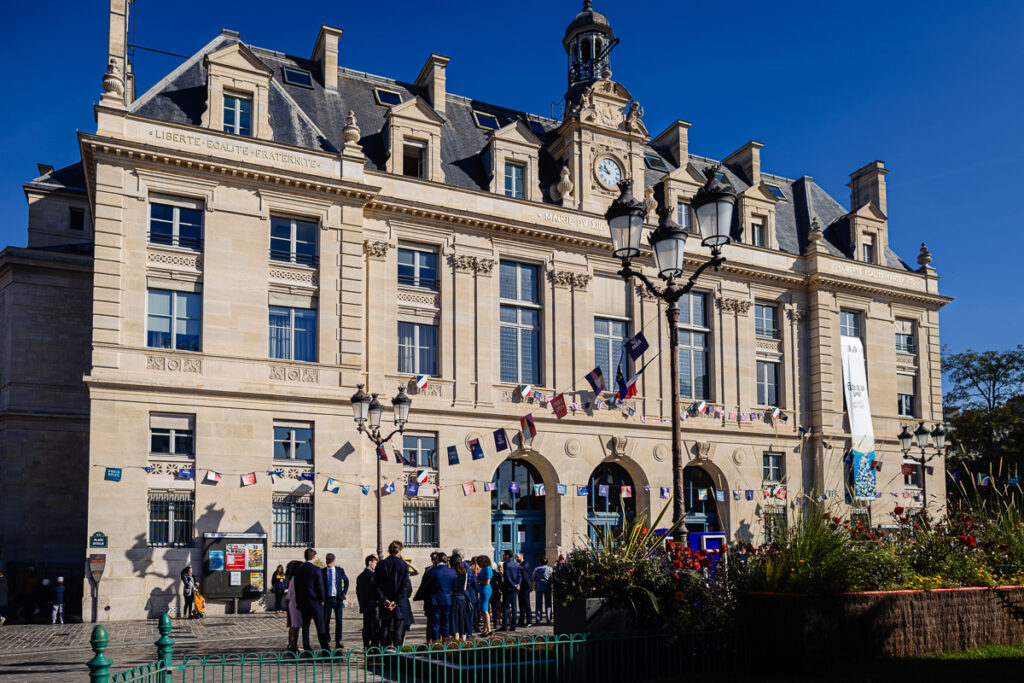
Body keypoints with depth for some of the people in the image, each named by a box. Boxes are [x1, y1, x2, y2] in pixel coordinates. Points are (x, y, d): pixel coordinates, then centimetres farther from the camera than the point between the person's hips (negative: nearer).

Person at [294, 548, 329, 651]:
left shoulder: (298, 570, 5)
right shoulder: (316, 569, -11)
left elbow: (296, 587, 10)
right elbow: (320, 586, -11)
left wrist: (298, 602, 17)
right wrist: (322, 600, 0)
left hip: (303, 602, 5)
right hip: (315, 601, -5)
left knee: (305, 625, 8)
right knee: (320, 625, 0)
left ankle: (306, 648, 8)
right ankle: (324, 648, -1)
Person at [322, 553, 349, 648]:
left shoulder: (340, 570, 4)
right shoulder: (322, 571, 1)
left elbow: (346, 581, 18)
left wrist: (344, 592, 7)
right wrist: (322, 597, -1)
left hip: (338, 599, 1)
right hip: (327, 599, 0)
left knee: (339, 621, 2)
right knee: (325, 621, 1)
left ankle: (338, 642, 9)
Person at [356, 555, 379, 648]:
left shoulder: (360, 576, 12)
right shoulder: (372, 575, -13)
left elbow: (358, 592, 15)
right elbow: (378, 589, -14)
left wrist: (362, 605, 19)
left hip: (364, 606, 8)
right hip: (374, 605, -8)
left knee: (366, 627, 10)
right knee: (376, 626, -3)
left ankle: (366, 646, 11)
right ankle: (375, 646, -6)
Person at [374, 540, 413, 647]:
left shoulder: (381, 564, 1)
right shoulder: (403, 565, -7)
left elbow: (377, 585, -2)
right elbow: (405, 585, -11)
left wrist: (384, 599, -5)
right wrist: (396, 601, -10)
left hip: (385, 603, 3)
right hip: (400, 603, -3)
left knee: (385, 627, 10)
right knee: (399, 628, 3)